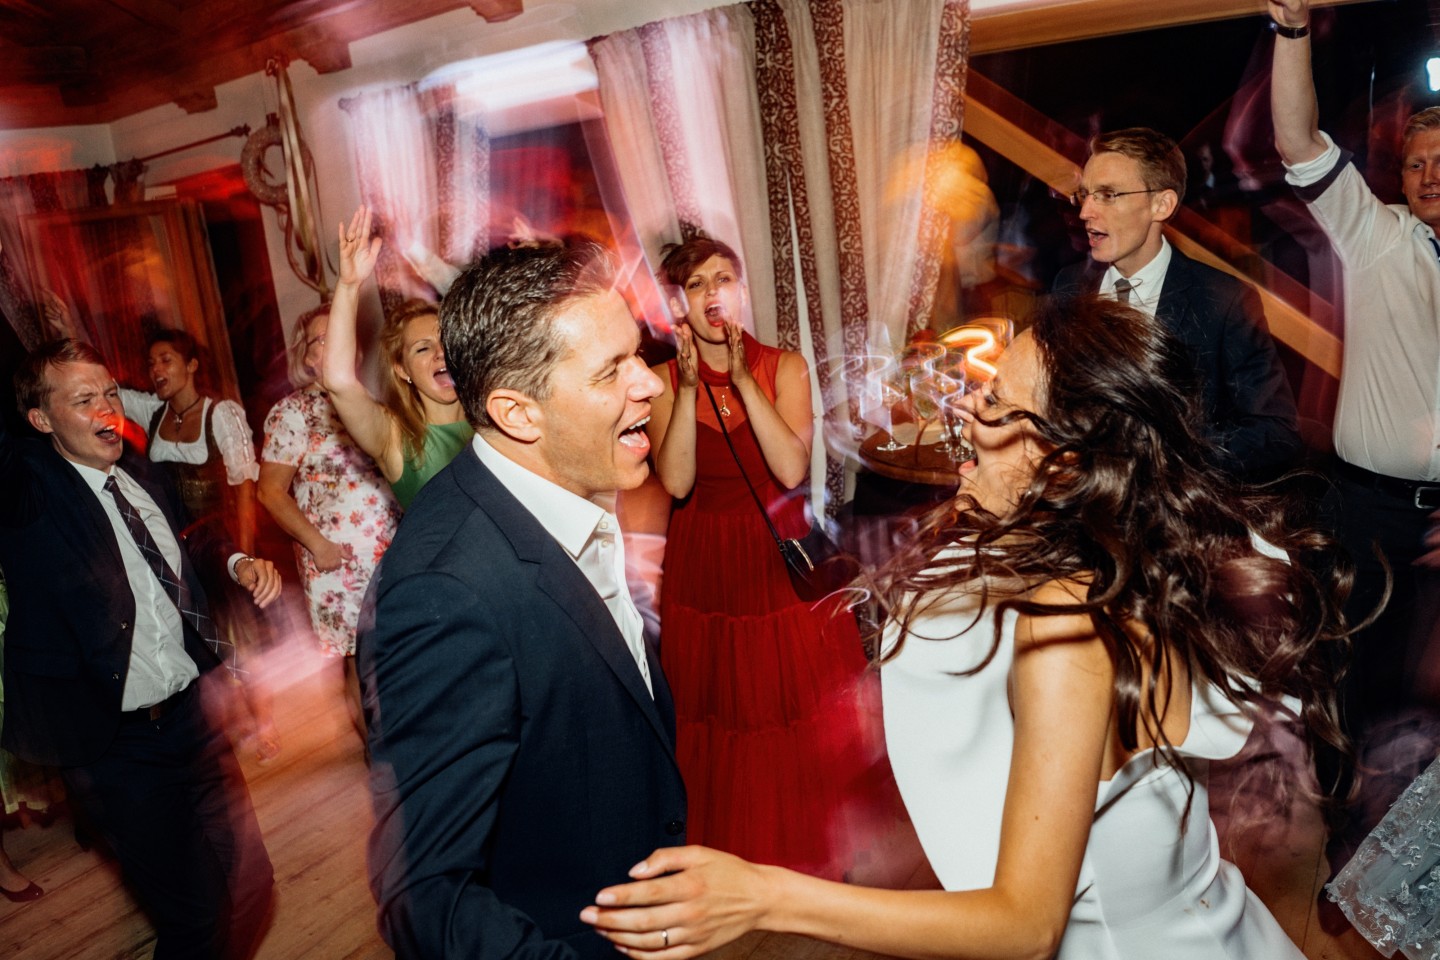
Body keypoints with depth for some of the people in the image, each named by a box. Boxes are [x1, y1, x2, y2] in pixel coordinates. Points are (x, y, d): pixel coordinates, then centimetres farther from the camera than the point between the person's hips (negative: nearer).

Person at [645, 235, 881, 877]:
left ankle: (805, 859, 28)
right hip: (702, 571, 1)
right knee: (717, 719, 8)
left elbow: (793, 470, -16)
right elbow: (676, 482, -14)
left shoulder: (784, 367, -1)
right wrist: (691, 385, -18)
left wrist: (743, 380, -19)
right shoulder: (664, 379, 0)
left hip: (781, 559, 0)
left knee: (799, 715, 6)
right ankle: (725, 856, 30)